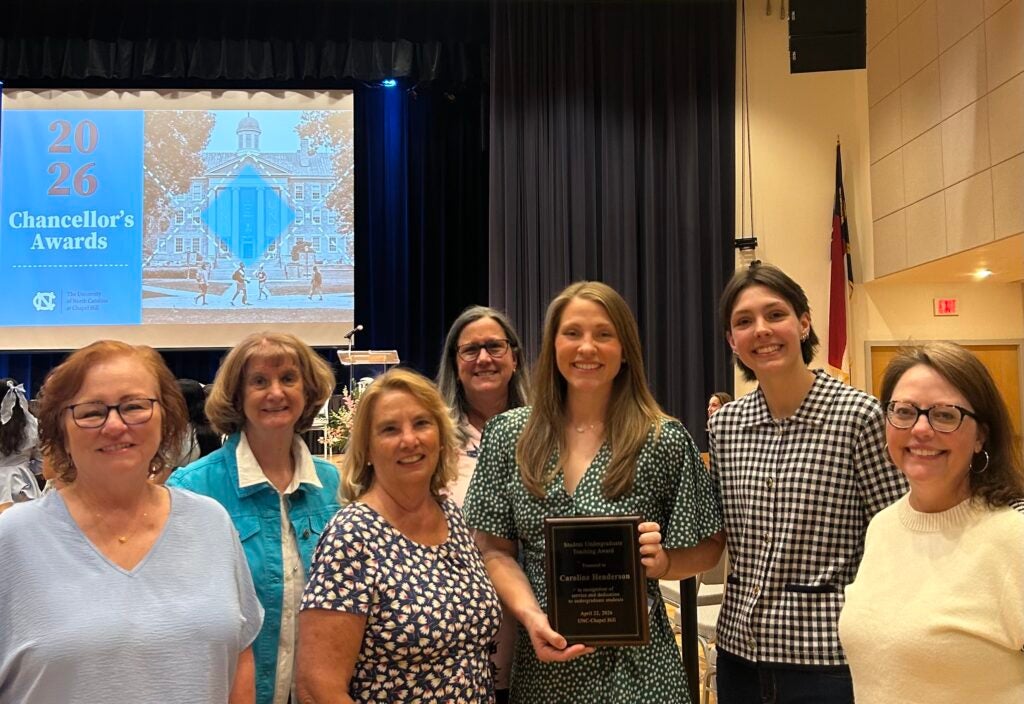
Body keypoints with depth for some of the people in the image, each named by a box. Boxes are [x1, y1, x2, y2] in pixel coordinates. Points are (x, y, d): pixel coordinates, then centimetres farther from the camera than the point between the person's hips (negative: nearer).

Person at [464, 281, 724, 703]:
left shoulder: (665, 441, -5)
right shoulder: (509, 435, 1)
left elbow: (707, 547, 3)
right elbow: (494, 549, 2)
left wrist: (660, 563, -17)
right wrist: (531, 617, -14)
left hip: (634, 665, -1)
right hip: (542, 660, 2)